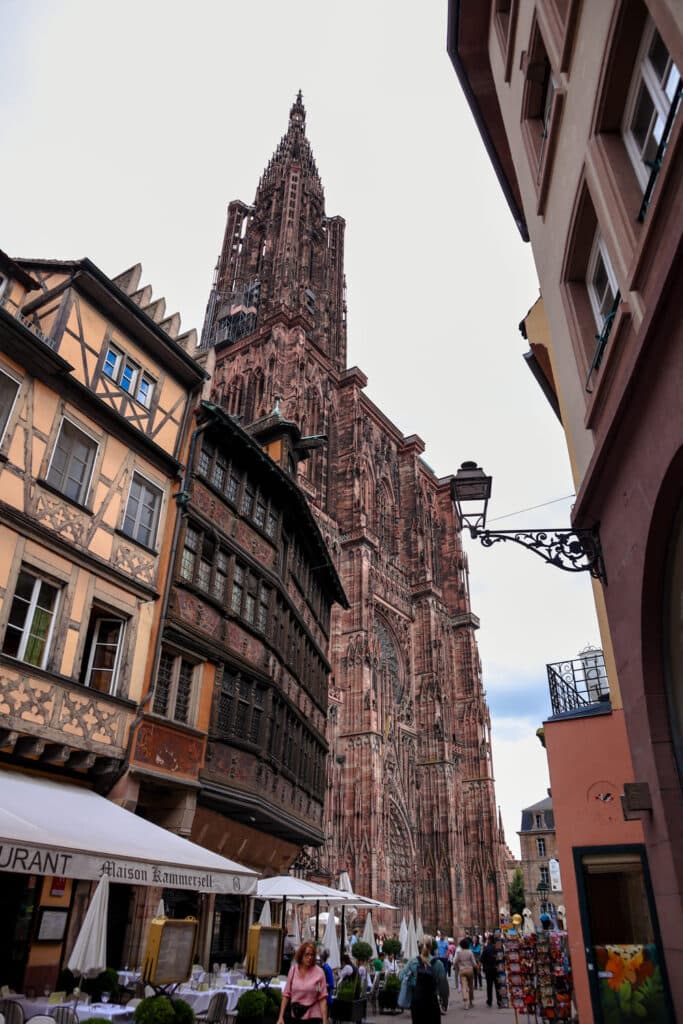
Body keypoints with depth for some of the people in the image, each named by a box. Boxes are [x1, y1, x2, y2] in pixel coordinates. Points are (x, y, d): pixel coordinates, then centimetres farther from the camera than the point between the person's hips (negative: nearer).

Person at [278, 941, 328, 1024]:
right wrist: (281, 1017, 1)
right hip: (294, 1016, 3)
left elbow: (322, 998, -8)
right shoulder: (293, 969, 2)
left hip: (312, 1017, -3)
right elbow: (286, 995, 4)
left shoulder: (319, 972, -7)